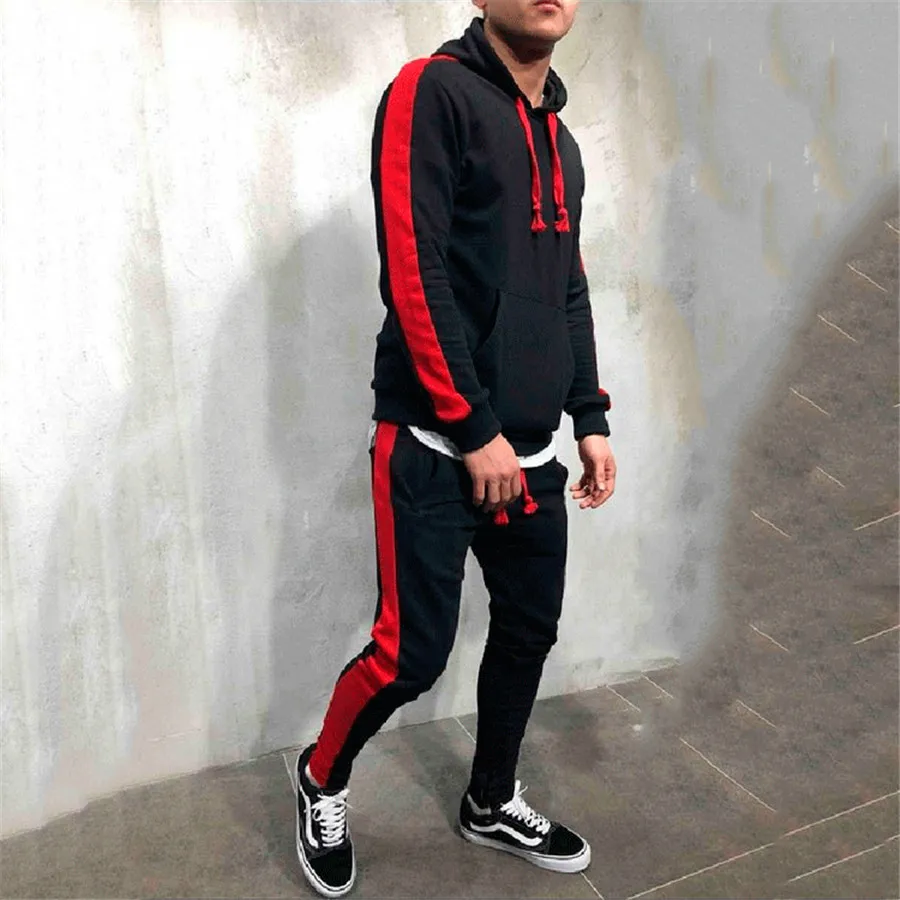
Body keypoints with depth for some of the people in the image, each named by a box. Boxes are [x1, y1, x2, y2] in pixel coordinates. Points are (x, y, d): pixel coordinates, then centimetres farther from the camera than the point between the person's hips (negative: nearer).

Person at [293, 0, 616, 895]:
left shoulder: (559, 138, 17)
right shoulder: (434, 90, -8)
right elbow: (414, 274, -16)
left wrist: (589, 420, 13)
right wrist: (474, 428, -16)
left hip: (530, 452, 8)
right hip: (436, 449, -7)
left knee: (528, 633, 13)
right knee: (413, 653, -5)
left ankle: (491, 805, 36)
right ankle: (321, 783, 25)